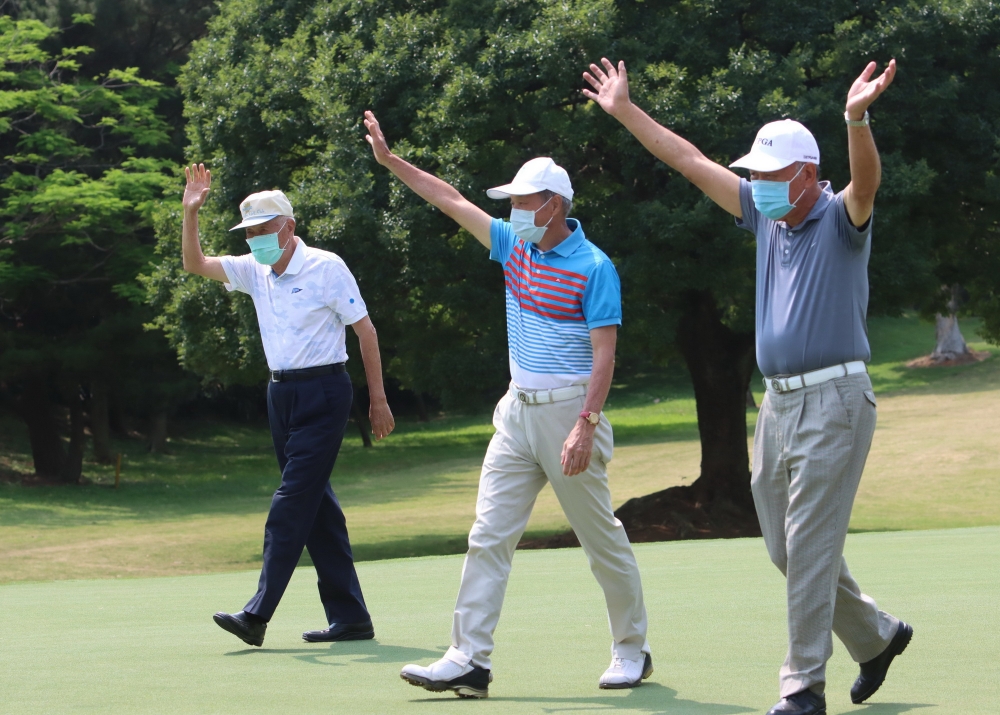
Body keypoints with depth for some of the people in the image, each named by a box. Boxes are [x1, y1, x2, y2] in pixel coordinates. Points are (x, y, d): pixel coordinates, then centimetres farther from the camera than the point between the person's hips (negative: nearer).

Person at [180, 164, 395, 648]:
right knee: (317, 506, 7)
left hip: (323, 393, -7)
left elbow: (365, 329, -5)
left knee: (291, 505, -12)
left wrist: (378, 400, -6)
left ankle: (258, 615, -16)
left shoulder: (325, 267, -8)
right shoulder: (254, 271, 10)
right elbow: (195, 264, 9)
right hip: (281, 392, 7)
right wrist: (190, 211, -6)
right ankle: (350, 617, 11)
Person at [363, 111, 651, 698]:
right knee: (489, 536, -3)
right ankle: (470, 660, -7)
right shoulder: (515, 246, 10)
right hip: (517, 411, 7)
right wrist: (390, 160, 19)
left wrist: (585, 424, -24)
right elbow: (452, 200, 18)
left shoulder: (594, 267, -11)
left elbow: (605, 353, -15)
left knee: (603, 539, 4)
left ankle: (632, 652, 17)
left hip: (569, 411, -7)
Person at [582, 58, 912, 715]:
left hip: (834, 401, -8)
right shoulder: (766, 215, 12)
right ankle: (876, 636, 30)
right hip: (778, 402, 8)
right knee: (786, 550, 11)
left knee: (810, 550, -9)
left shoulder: (841, 218, -7)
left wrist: (857, 119, -50)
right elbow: (691, 160, 18)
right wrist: (626, 111, 19)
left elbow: (867, 181, -30)